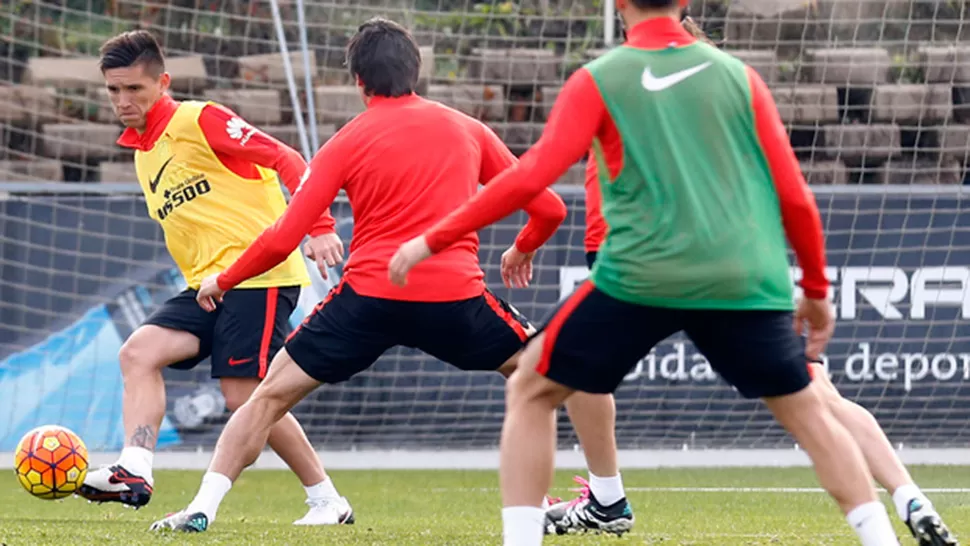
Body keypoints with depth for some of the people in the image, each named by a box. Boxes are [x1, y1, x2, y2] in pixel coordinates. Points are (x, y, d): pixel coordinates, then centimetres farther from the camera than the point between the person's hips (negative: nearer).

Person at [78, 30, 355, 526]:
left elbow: (285, 160, -13)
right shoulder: (141, 152, 18)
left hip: (259, 273, -8)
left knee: (244, 394, -12)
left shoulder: (197, 121, -8)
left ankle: (326, 500, 0)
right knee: (139, 352, -11)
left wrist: (319, 228, -22)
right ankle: (135, 472, -23)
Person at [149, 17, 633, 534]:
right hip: (456, 295, 1)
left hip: (369, 297, -1)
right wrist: (522, 248, 37)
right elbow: (549, 208, 15)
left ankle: (202, 507, 0)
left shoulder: (345, 144, 6)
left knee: (271, 395, 12)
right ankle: (611, 503, 17)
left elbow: (282, 239, 0)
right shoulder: (467, 130, 12)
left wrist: (222, 280, 16)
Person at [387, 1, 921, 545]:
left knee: (531, 392, 14)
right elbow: (794, 195, 10)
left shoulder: (597, 82, 5)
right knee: (806, 411, 18)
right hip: (747, 281, 2)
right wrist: (817, 289, 22)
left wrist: (434, 240, 3)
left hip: (641, 276, -2)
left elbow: (532, 177, -4)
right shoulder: (738, 76, 11)